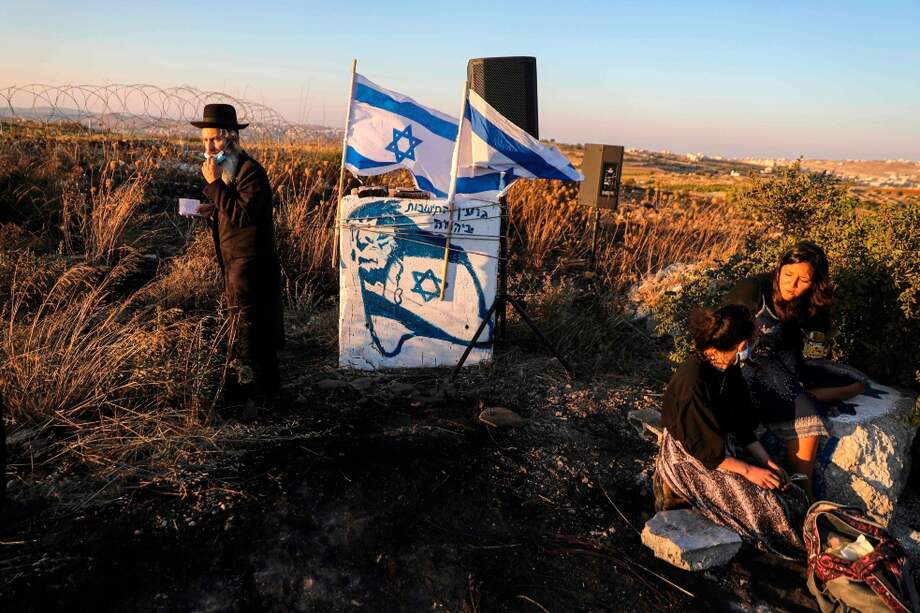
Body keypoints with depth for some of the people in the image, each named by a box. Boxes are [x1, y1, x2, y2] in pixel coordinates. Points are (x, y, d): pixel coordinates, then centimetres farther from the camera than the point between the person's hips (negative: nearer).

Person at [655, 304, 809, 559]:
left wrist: (767, 462, -2)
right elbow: (704, 450, -24)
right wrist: (749, 471, -19)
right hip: (690, 460, -8)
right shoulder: (693, 382, -31)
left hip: (725, 449, 8)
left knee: (794, 496, -5)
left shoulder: (729, 369, -3)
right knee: (764, 504, -18)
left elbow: (743, 427, 7)